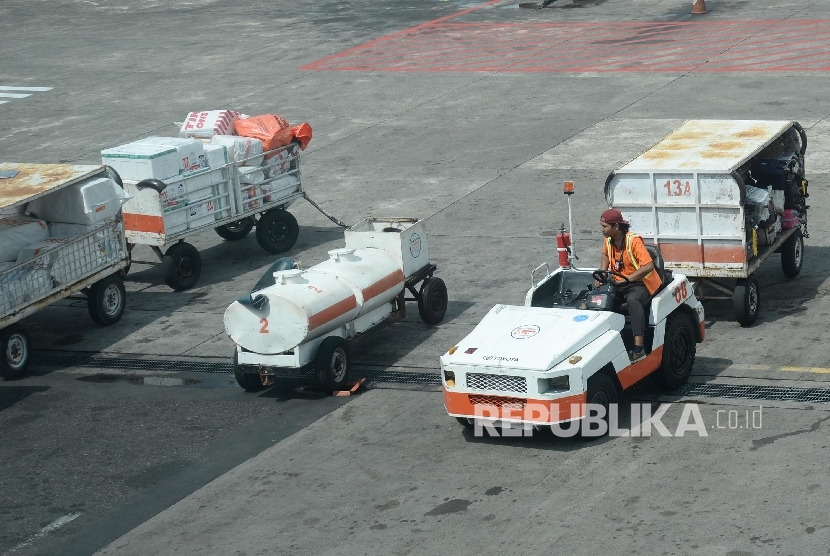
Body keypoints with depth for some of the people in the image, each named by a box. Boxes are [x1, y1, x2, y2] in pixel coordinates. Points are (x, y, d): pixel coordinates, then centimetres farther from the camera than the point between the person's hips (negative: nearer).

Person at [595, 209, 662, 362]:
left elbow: (649, 266, -28)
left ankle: (639, 348, -48)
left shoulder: (634, 240, -19)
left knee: (633, 300, -39)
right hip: (618, 282, 8)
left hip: (638, 283, -8)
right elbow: (606, 255, 29)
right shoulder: (609, 240, 4)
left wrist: (628, 278, -31)